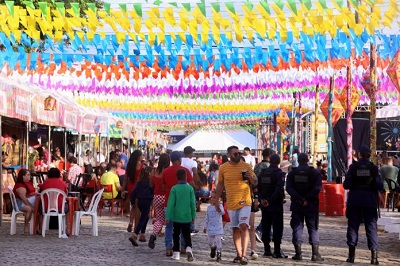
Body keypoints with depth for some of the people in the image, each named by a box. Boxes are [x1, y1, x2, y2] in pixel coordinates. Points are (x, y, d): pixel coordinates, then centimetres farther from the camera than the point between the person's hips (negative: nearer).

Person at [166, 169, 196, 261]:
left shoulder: (174, 188, -7)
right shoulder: (190, 188, -3)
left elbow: (170, 204, -8)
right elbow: (193, 203, 0)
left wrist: (168, 217, -4)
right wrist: (193, 216, 10)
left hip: (176, 216, -1)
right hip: (187, 217, 1)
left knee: (176, 235, 12)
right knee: (187, 234, 8)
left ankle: (176, 253, 13)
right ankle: (188, 248, -17)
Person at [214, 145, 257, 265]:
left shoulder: (246, 166, -1)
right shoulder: (223, 168, 3)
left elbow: (255, 183, 4)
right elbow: (220, 185, 12)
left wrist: (251, 177, -18)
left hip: (244, 202, -3)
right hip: (231, 203, 3)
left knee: (243, 226, -15)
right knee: (235, 229, 9)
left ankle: (244, 254, -16)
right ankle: (239, 254, 17)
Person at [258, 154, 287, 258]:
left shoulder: (262, 173, 5)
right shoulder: (279, 173, -10)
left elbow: (257, 187, -2)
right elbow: (279, 189, -21)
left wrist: (261, 199, -7)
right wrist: (270, 200, -17)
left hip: (264, 205, 5)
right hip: (276, 204, -5)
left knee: (266, 227, 12)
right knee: (277, 227, 0)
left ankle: (267, 250, 14)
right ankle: (277, 251, -2)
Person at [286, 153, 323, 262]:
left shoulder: (292, 173, 3)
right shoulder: (315, 172, -1)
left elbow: (289, 188, -9)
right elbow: (317, 188, -14)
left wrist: (299, 198, -15)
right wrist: (307, 199, -12)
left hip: (296, 205, 1)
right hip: (311, 205, -1)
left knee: (297, 228, 7)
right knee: (313, 228, 5)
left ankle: (298, 253, 2)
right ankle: (315, 254, -2)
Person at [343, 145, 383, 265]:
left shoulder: (353, 167, -4)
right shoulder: (373, 168, -4)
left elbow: (346, 185, -7)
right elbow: (380, 186, -7)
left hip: (354, 200, 0)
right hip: (370, 201, 0)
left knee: (353, 226, 8)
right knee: (371, 226, 4)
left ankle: (351, 254, 7)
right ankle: (374, 254, -4)